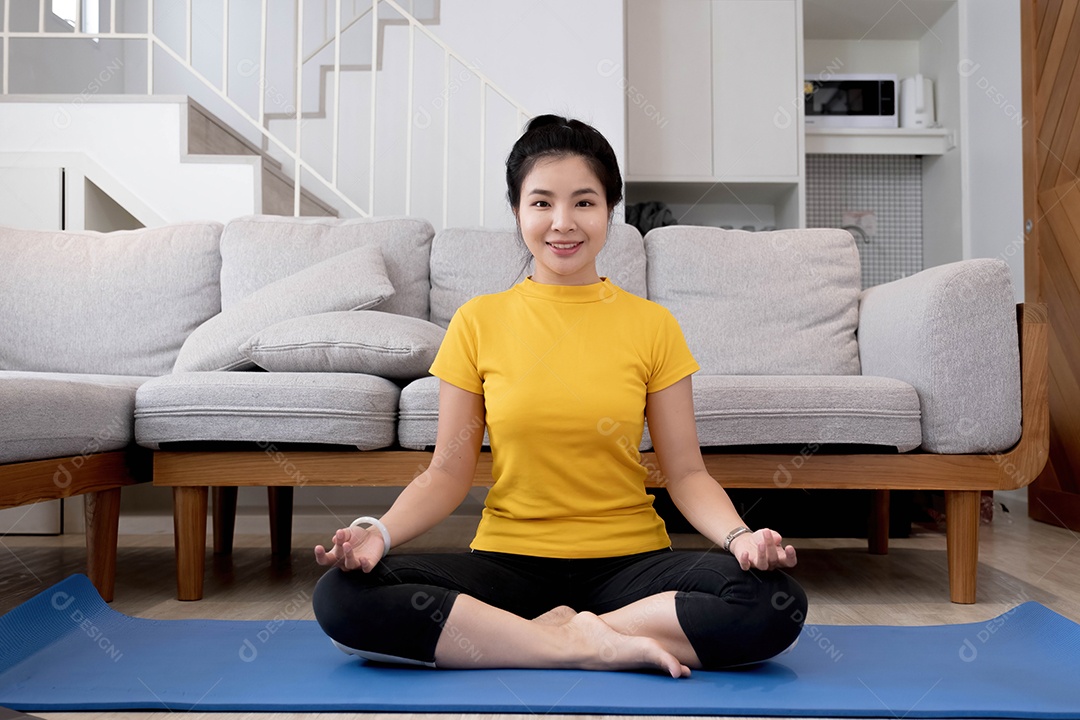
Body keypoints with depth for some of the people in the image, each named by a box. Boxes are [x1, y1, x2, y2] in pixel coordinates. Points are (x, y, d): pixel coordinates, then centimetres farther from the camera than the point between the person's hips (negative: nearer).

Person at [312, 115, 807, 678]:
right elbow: (447, 472, 3)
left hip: (629, 564, 0)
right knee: (341, 596, -25)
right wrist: (378, 532, -15)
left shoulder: (652, 325, 3)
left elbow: (685, 471, 3)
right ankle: (589, 646, -19)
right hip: (507, 562, 1)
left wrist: (740, 536, -17)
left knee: (777, 602, -27)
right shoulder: (478, 322, 3)